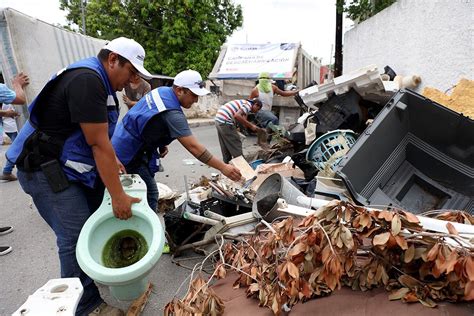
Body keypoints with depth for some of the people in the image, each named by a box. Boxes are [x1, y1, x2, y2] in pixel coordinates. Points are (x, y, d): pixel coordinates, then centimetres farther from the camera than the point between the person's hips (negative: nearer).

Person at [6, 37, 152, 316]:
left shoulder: (99, 81, 10)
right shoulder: (86, 80, -22)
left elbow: (100, 135, 20)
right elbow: (99, 144, -26)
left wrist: (113, 161, 9)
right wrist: (118, 196, -22)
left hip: (72, 166, 10)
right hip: (46, 169, -10)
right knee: (76, 239, -7)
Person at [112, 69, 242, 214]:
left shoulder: (163, 90, 0)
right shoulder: (172, 113, -28)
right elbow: (193, 147, -31)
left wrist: (162, 144, 6)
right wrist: (223, 167, -27)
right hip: (129, 155, -9)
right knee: (150, 194, -6)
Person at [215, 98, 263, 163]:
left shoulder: (244, 103, 22)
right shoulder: (248, 105, -6)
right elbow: (237, 116, -22)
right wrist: (251, 126, -15)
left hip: (219, 120, 10)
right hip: (225, 122, -10)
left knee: (225, 146, 20)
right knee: (236, 145, 3)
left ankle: (227, 163, 30)